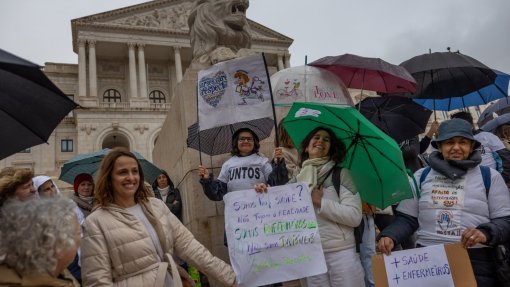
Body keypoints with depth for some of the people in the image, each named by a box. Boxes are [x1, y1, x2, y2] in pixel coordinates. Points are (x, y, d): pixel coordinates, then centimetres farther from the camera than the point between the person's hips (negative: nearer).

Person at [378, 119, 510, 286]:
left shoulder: (489, 176, 4)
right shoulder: (421, 176, 8)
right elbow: (407, 218, 8)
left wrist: (486, 232, -19)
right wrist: (389, 235, -11)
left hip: (476, 262, -1)